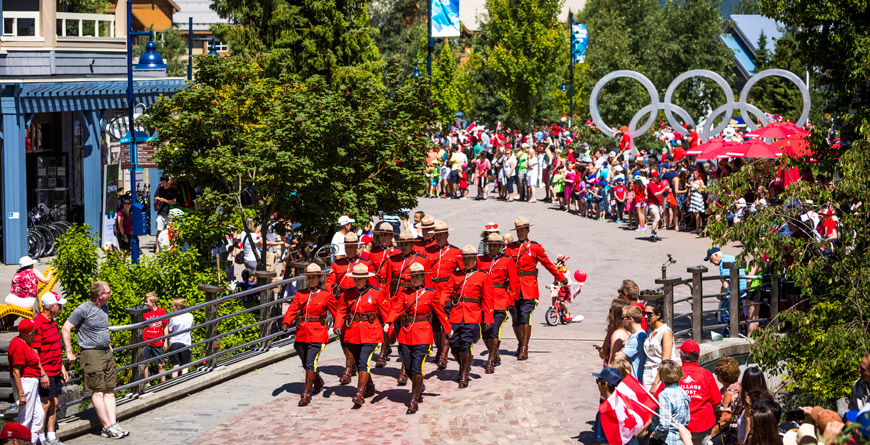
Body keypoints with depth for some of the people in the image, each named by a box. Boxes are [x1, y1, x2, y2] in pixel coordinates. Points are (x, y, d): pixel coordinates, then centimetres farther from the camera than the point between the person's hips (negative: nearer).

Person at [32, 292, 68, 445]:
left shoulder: (52, 322, 14)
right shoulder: (38, 324, -16)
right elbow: (34, 352, -18)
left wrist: (62, 368, 22)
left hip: (55, 372, 9)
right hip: (45, 372, -9)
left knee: (54, 403, 10)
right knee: (45, 404, -5)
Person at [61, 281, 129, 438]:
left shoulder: (104, 307, 13)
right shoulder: (83, 309, -12)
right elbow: (65, 329, -10)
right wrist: (69, 353, -10)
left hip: (107, 353, 8)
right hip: (92, 354, -8)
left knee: (109, 390, 4)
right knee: (98, 391, -7)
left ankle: (113, 424, 3)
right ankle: (107, 427, -6)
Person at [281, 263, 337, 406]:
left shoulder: (326, 295, 0)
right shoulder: (300, 294, 8)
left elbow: (336, 312, 4)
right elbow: (292, 309, 0)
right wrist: (286, 323, -16)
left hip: (317, 334, -4)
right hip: (301, 334, 5)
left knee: (310, 363, -14)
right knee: (306, 363, 14)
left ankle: (306, 393, -10)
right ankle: (318, 382, 43)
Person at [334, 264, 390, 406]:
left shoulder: (376, 293, -3)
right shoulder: (347, 294, 5)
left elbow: (385, 313, 0)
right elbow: (341, 311, 7)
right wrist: (338, 326, -7)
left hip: (371, 333, -4)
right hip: (352, 333, 4)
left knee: (364, 362, -15)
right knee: (359, 363, 14)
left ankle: (360, 394, -17)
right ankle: (369, 388, 34)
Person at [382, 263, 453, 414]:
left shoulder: (430, 293, 1)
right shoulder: (404, 292, 4)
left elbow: (440, 311, 10)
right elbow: (396, 308, -6)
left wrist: (448, 329, 19)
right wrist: (387, 323, -24)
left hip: (422, 333, -3)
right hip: (406, 332, 3)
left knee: (417, 368, -11)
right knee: (409, 367, 9)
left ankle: (414, 401, -7)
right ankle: (419, 387, 39)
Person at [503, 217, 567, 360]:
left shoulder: (535, 247, 4)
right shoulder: (510, 247, 10)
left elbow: (548, 264, 11)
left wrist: (561, 278, 14)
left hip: (529, 288, -3)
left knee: (525, 316, -12)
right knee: (515, 318, 8)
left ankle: (524, 349, -13)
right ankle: (520, 343, 29)